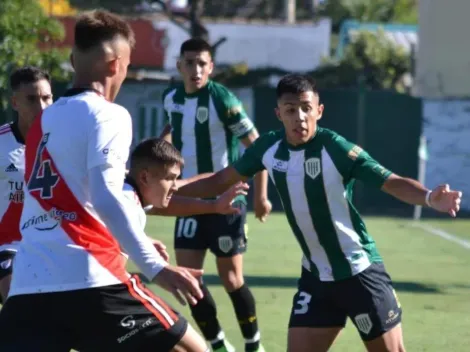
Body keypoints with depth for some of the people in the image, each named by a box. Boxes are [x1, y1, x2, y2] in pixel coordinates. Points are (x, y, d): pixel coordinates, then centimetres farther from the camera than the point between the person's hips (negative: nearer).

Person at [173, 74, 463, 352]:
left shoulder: (337, 149, -20)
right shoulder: (268, 148, -5)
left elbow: (392, 182, -24)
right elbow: (221, 181, 9)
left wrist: (430, 198, -44)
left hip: (359, 272, -5)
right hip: (315, 275, 5)